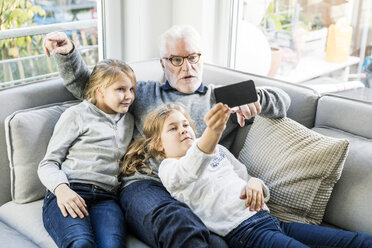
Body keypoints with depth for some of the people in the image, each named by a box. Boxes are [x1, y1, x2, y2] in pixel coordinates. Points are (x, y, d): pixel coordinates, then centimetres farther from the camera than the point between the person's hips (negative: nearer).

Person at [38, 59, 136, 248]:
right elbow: (48, 163, 6)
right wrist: (61, 189, -14)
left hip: (106, 197, 3)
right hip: (69, 193, -3)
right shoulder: (77, 115, 11)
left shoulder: (128, 120, 28)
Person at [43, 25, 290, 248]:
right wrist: (67, 53, 11)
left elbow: (282, 101, 22)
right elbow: (84, 85, 29)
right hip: (147, 184, 0)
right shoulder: (144, 93, 26)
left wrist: (254, 98, -1)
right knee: (174, 222, -40)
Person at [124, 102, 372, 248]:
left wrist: (255, 184, 3)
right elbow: (189, 171, -21)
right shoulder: (168, 168, 5)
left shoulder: (218, 150, 27)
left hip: (267, 218, 8)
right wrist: (212, 132, -41)